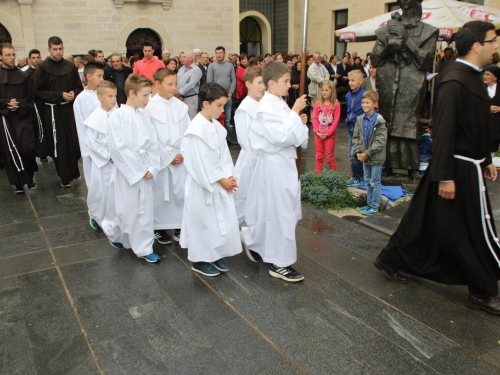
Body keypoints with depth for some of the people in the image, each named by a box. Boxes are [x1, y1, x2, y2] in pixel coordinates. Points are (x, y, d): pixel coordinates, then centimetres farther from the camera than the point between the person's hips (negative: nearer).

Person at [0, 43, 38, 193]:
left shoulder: (23, 76, 9)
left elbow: (30, 98, 7)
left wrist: (19, 104, -11)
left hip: (23, 116, 1)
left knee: (28, 147, -9)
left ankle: (29, 177, 14)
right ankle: (18, 182, 12)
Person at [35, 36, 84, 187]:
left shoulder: (70, 66, 6)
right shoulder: (42, 68, -4)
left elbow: (79, 87, 12)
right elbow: (38, 91, -6)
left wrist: (73, 93, -10)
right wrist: (60, 95, -14)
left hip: (70, 108, 3)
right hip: (53, 111, -3)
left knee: (75, 142, 1)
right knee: (59, 145, 2)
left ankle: (74, 171, 22)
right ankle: (65, 177, 13)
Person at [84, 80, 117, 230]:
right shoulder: (95, 118, -12)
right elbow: (91, 142, -10)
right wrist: (108, 156, -12)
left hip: (118, 160, 3)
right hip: (102, 161, -3)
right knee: (102, 191, 7)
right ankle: (96, 216, 31)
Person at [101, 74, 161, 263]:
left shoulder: (144, 117, 4)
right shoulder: (117, 116, -12)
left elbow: (153, 145, 3)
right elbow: (118, 148, -16)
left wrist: (151, 168, -8)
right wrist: (138, 169, -15)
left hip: (145, 171, 5)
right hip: (125, 172, -5)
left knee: (145, 210, 10)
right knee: (125, 209, 7)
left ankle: (144, 248, 24)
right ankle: (113, 231, 37)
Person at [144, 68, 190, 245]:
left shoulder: (181, 106, 2)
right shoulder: (150, 107, -8)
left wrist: (183, 154, -8)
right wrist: (169, 156, -10)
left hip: (181, 158, 3)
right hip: (160, 158, -3)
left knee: (181, 191, 4)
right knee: (161, 194, 7)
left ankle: (179, 226, 19)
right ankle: (159, 228, 23)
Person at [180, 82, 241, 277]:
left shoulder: (216, 126, 5)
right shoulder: (197, 129, -21)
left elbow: (223, 153, 9)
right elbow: (200, 163, -21)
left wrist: (229, 176, -3)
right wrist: (220, 179, -15)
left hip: (220, 183, 8)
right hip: (202, 184, -8)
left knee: (223, 219, 14)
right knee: (203, 221, 4)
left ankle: (216, 255, 31)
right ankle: (199, 260, 22)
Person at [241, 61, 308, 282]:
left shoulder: (280, 104, 11)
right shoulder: (267, 108, -17)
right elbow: (280, 136, -27)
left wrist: (300, 122, 2)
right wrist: (295, 112, -22)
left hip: (285, 163, 9)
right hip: (275, 165, -9)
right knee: (280, 213, -2)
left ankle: (253, 242, 37)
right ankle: (279, 264, 10)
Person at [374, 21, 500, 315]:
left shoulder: (471, 77, 11)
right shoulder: (455, 82, -20)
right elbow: (444, 131, -23)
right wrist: (445, 176, -23)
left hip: (470, 165, 10)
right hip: (459, 170, -10)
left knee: (425, 219, 16)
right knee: (476, 231, 3)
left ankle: (392, 260, 30)